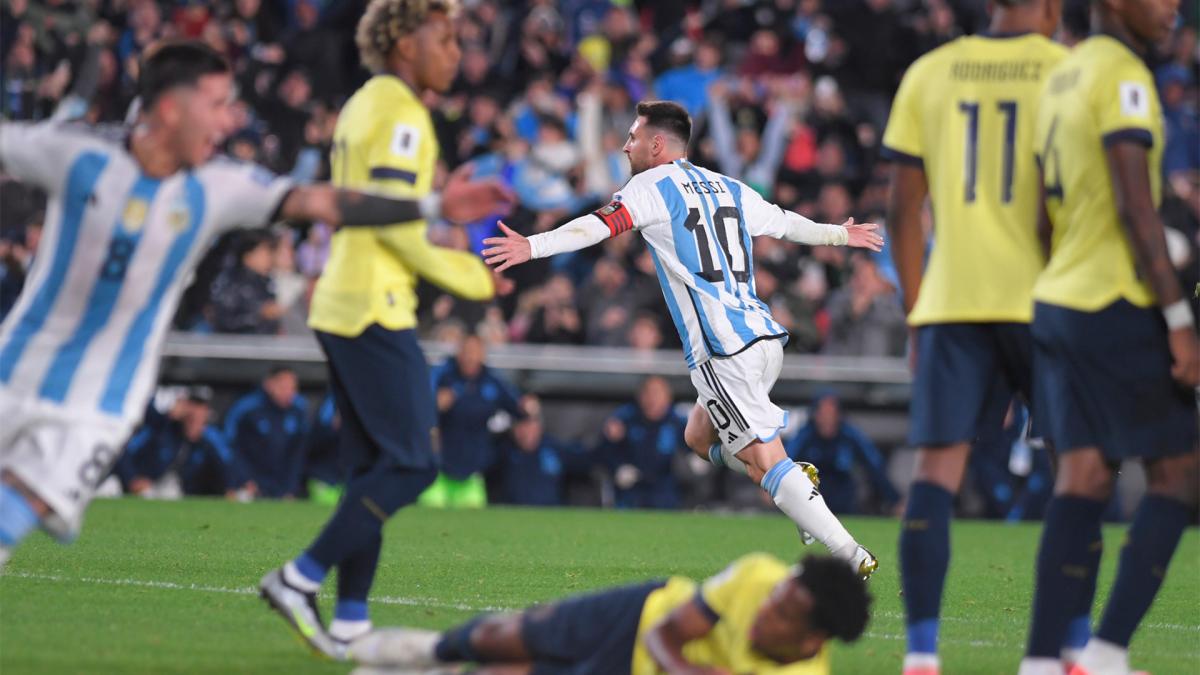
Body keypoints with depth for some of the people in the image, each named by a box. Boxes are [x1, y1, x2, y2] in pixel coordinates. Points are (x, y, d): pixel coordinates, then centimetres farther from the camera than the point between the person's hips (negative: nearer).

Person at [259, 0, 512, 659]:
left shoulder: (362, 107, 17)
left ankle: (351, 619, 8)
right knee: (411, 463, -6)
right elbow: (393, 222, -18)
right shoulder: (401, 114, -12)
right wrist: (469, 278, -9)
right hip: (375, 309, -10)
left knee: (371, 467, 11)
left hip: (342, 303, 10)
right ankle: (301, 579, -8)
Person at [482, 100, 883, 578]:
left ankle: (853, 557, -18)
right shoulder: (729, 189, 19)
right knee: (699, 438, 24)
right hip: (764, 336, 8)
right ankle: (798, 485, 8)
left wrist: (533, 247, -26)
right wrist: (839, 234, 50)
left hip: (723, 351, -8)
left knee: (765, 464, -9)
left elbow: (600, 226, -17)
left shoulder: (654, 185, 0)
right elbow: (786, 223, 32)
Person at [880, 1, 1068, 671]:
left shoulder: (928, 74, 9)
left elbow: (904, 208, 10)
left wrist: (915, 313, 17)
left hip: (951, 301, 2)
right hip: (1040, 300, -2)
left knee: (937, 469, -1)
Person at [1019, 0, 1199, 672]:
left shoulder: (1062, 78, 16)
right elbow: (1136, 207, -19)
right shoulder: (1123, 76, -12)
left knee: (1083, 479, 6)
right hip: (1118, 307, -8)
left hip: (1058, 302, 8)